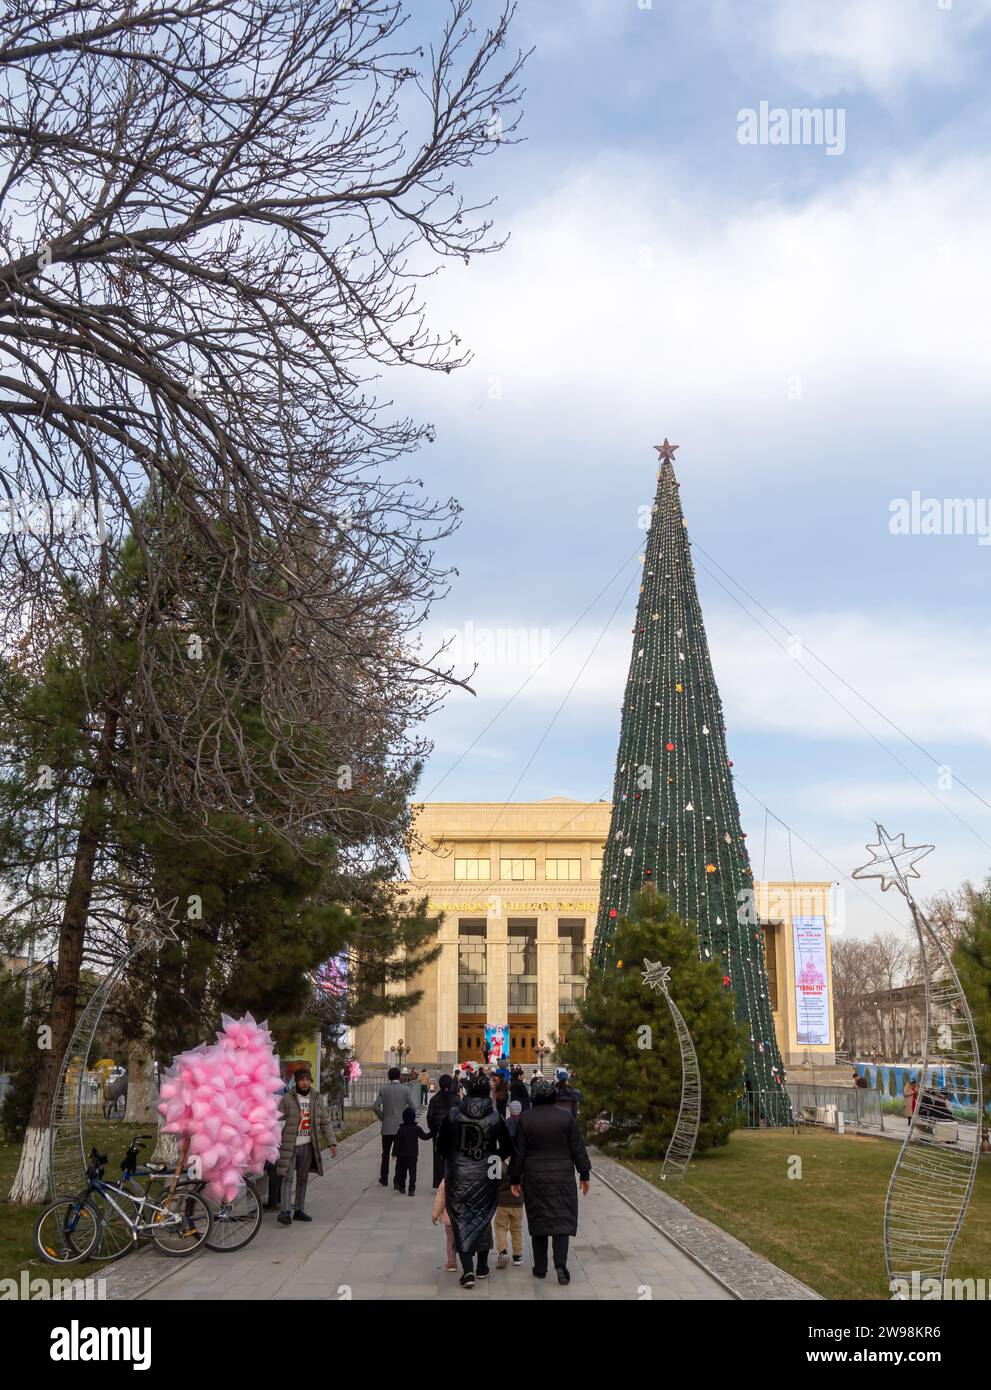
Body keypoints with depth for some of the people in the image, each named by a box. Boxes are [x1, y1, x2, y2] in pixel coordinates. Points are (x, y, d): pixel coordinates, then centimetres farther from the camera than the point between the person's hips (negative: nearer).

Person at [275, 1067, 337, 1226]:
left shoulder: (317, 1098, 6)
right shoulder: (287, 1099, -5)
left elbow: (325, 1122, 8)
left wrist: (332, 1142, 2)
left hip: (307, 1145, 4)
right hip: (290, 1145, -4)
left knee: (303, 1178, 10)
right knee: (287, 1177, -11)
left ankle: (299, 1210, 19)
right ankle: (285, 1212, -14)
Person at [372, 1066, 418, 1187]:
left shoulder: (384, 1089, -4)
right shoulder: (406, 1089, -7)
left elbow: (375, 1106, -10)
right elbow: (413, 1107, -11)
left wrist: (382, 1117, 4)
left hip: (387, 1127, 1)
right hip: (402, 1127, -1)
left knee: (386, 1154, 14)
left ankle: (384, 1179, 21)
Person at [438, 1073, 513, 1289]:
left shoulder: (454, 1114, -7)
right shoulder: (495, 1117, -7)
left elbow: (441, 1146, -1)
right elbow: (507, 1149, -2)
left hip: (458, 1174, -1)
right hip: (485, 1175, 1)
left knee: (461, 1219, 4)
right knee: (483, 1218, 19)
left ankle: (468, 1270, -9)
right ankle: (482, 1267, 28)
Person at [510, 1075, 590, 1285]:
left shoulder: (526, 1118, -4)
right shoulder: (566, 1116, -5)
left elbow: (519, 1152, -1)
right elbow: (578, 1148, -1)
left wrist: (515, 1179, 7)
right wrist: (584, 1174, 7)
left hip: (534, 1178, 1)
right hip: (562, 1176, -1)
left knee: (538, 1220, 11)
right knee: (562, 1219, 3)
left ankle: (540, 1268, 16)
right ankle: (560, 1264, -13)